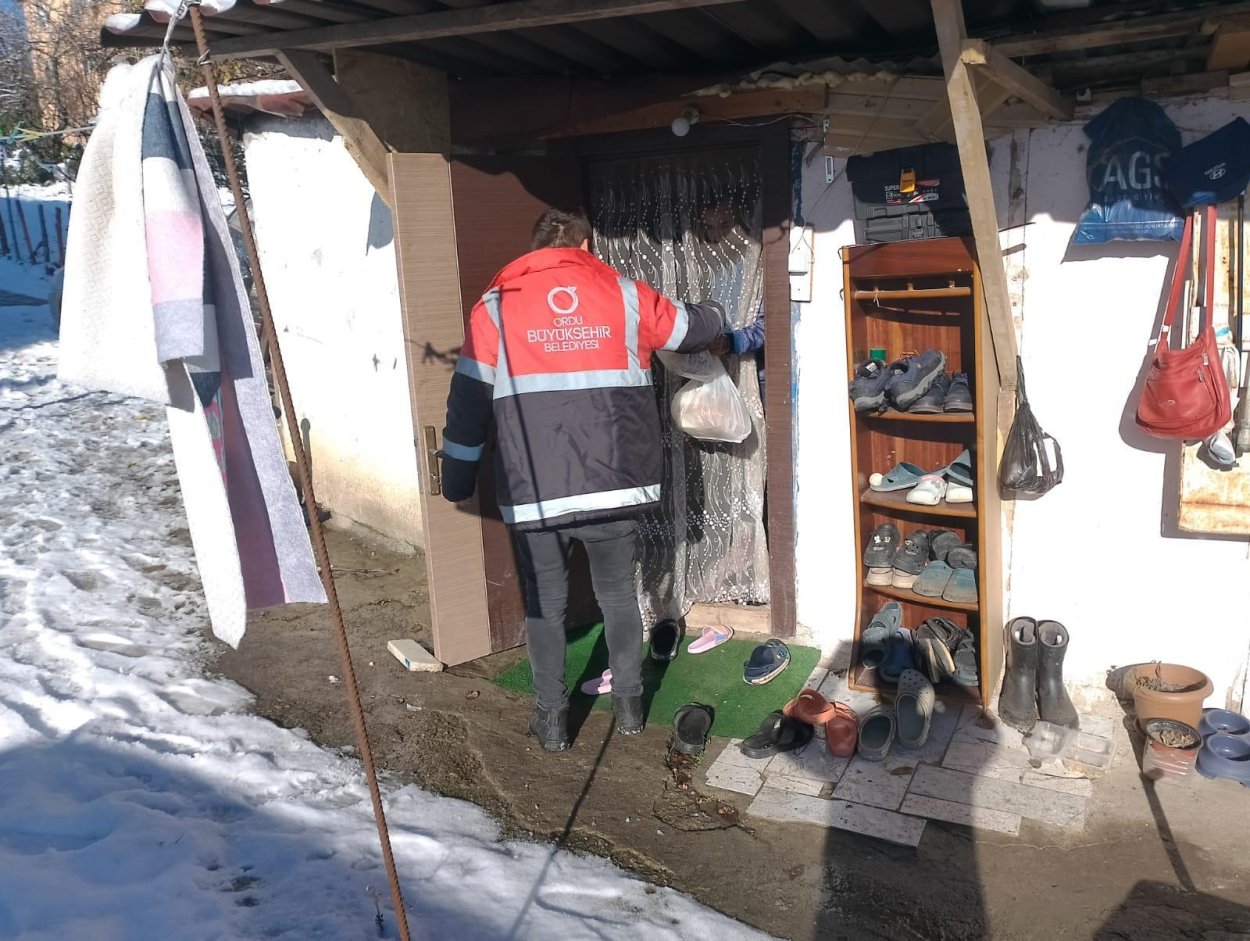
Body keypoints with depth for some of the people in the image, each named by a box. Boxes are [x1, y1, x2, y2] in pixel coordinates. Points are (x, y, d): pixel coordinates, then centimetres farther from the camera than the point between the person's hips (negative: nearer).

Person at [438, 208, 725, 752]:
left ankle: (552, 718, 22)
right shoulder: (623, 295, 8)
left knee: (544, 604, 15)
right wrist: (715, 317, 47)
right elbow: (695, 328, 23)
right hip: (613, 485, 1)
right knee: (618, 594, 19)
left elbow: (468, 404, 3)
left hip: (533, 493, -1)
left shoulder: (496, 306, 5)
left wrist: (457, 484, 11)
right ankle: (629, 705, 29)